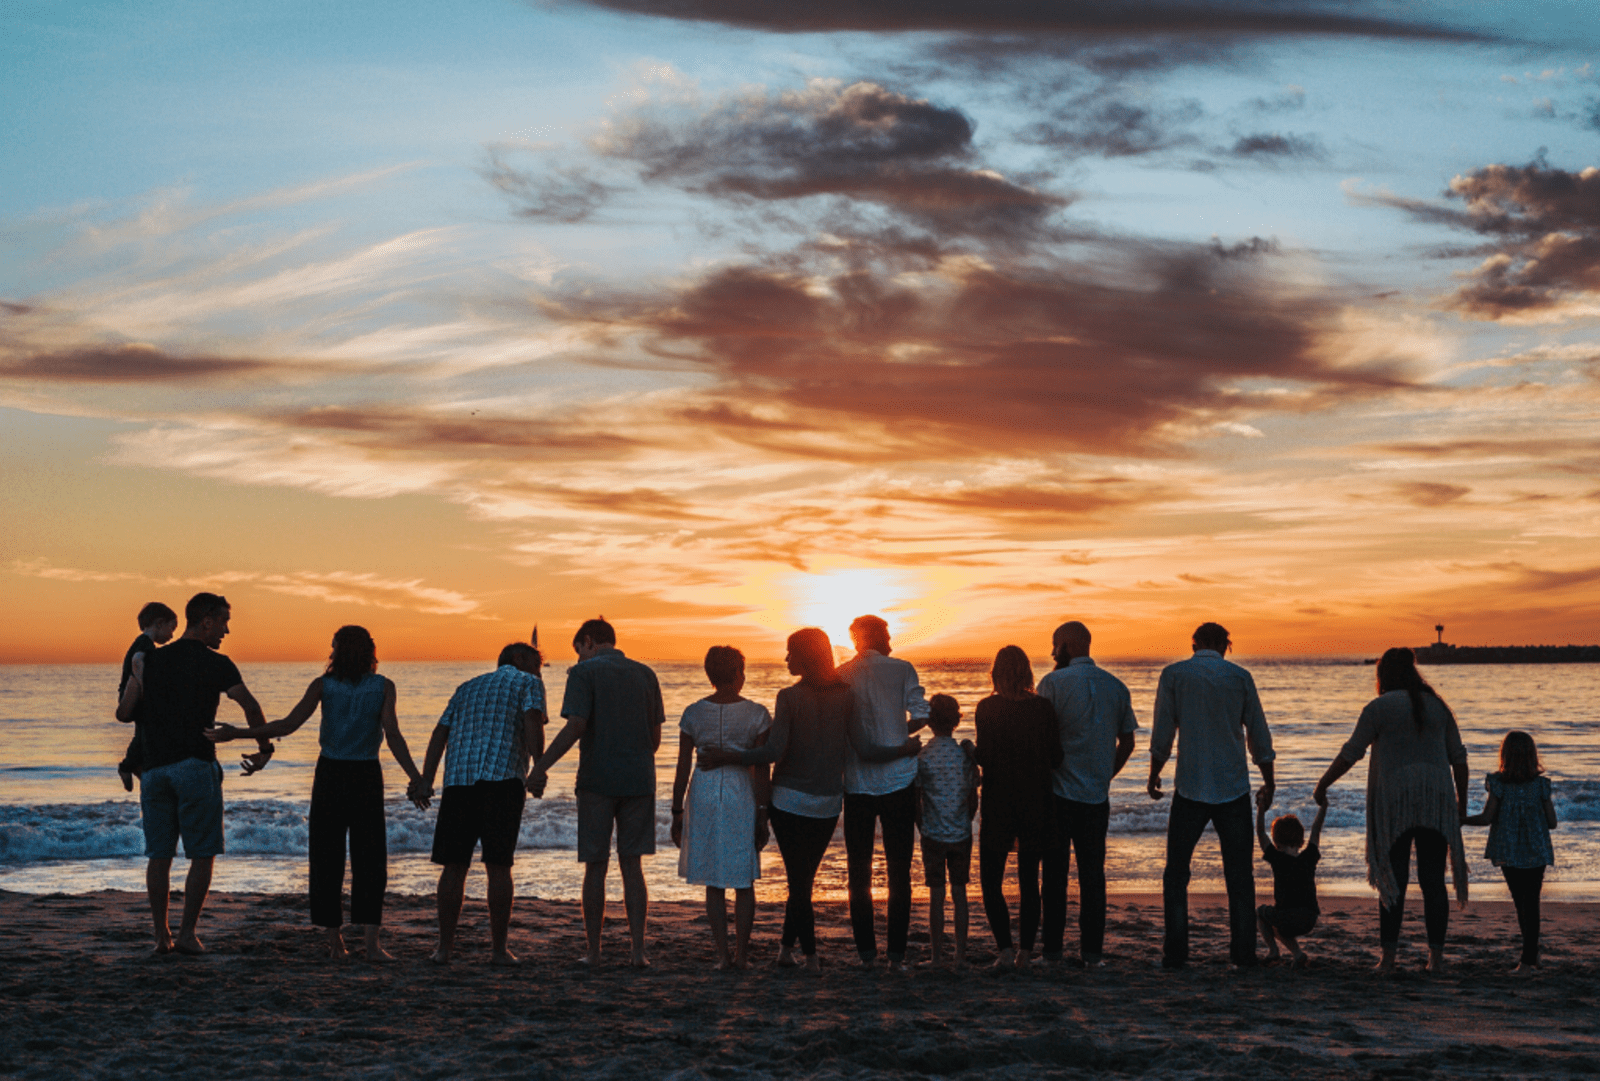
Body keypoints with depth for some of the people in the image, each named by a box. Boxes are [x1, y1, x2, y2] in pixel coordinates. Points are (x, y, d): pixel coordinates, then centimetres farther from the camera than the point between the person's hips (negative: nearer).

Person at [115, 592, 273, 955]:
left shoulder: (150, 661, 11)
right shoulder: (216, 664, -2)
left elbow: (123, 713, 12)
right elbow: (250, 706, -15)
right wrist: (264, 749, -2)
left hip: (154, 768, 5)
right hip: (196, 765, -4)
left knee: (159, 855, 8)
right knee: (202, 855, 3)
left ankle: (162, 935, 7)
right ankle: (187, 932, -3)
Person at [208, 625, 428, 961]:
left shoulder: (323, 685, -2)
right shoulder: (383, 687, -3)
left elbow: (288, 725, -11)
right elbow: (393, 735, -14)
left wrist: (237, 733, -5)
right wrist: (416, 779, -16)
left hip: (329, 775, 1)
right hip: (367, 776, 0)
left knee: (327, 860, 8)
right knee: (369, 860, 3)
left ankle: (335, 942, 7)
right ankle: (371, 942, -8)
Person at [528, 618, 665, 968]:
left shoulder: (584, 673, -4)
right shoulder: (645, 675, 10)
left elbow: (575, 727, -16)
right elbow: (655, 736, 11)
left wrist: (541, 766, -12)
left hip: (597, 781, -3)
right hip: (639, 781, 3)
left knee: (595, 867, 4)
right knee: (631, 866, 8)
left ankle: (593, 952, 8)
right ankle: (638, 950, 1)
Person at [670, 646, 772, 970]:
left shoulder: (694, 714, -1)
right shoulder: (757, 714, -5)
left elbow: (682, 769, 0)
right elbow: (761, 770, -6)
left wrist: (676, 813, 8)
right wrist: (762, 816, -2)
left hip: (703, 796, 1)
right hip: (742, 796, -1)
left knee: (714, 883, 8)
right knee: (744, 881, 11)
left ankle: (722, 955, 5)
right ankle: (741, 954, 11)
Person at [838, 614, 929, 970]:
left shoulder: (839, 676, 2)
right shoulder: (901, 670, -2)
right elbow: (921, 716, -9)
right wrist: (896, 738, 7)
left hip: (856, 784, 1)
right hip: (898, 782, -1)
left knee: (859, 871, 11)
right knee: (899, 871, 5)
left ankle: (866, 951, 11)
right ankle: (896, 954, 3)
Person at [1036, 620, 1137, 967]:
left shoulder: (1054, 683, -8)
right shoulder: (1117, 687, 7)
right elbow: (1127, 743, 10)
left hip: (1058, 792, -4)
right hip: (1098, 795, 4)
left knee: (1055, 872, 3)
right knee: (1092, 873, 9)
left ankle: (1052, 949, 4)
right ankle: (1092, 949, 8)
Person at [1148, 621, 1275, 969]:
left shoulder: (1173, 675, -1)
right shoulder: (1240, 677, 2)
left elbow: (1162, 733, -1)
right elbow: (1259, 735, 6)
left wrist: (1154, 774, 13)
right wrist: (1268, 783, 16)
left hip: (1190, 787, -1)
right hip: (1233, 788, 1)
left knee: (1176, 873, 7)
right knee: (1239, 874, 8)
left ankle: (1175, 952, 3)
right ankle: (1244, 951, 8)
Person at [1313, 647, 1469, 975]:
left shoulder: (1379, 707, -3)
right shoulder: (1437, 706, 11)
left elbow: (1350, 753, -4)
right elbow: (1458, 757, 12)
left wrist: (1323, 785, 5)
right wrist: (1462, 800, 20)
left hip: (1395, 802, -3)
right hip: (1436, 802, 3)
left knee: (1393, 880, 1)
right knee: (1433, 880, 5)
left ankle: (1388, 957, -1)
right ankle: (1436, 956, 3)